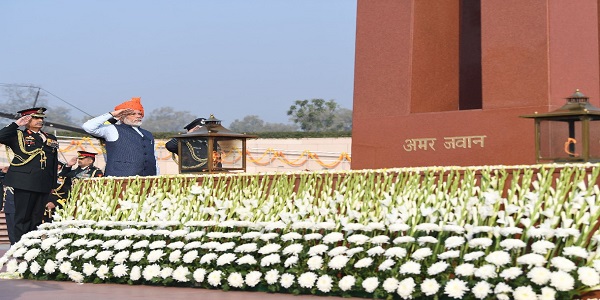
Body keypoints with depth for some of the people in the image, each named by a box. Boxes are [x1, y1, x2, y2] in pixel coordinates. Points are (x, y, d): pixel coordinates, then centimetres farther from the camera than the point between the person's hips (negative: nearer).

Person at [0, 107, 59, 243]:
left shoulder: (51, 139, 18)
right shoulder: (18, 136, 5)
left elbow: (54, 163, 19)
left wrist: (53, 184, 15)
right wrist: (16, 124, -11)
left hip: (43, 185, 4)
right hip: (25, 184, -4)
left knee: (37, 219, 6)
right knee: (23, 218, -3)